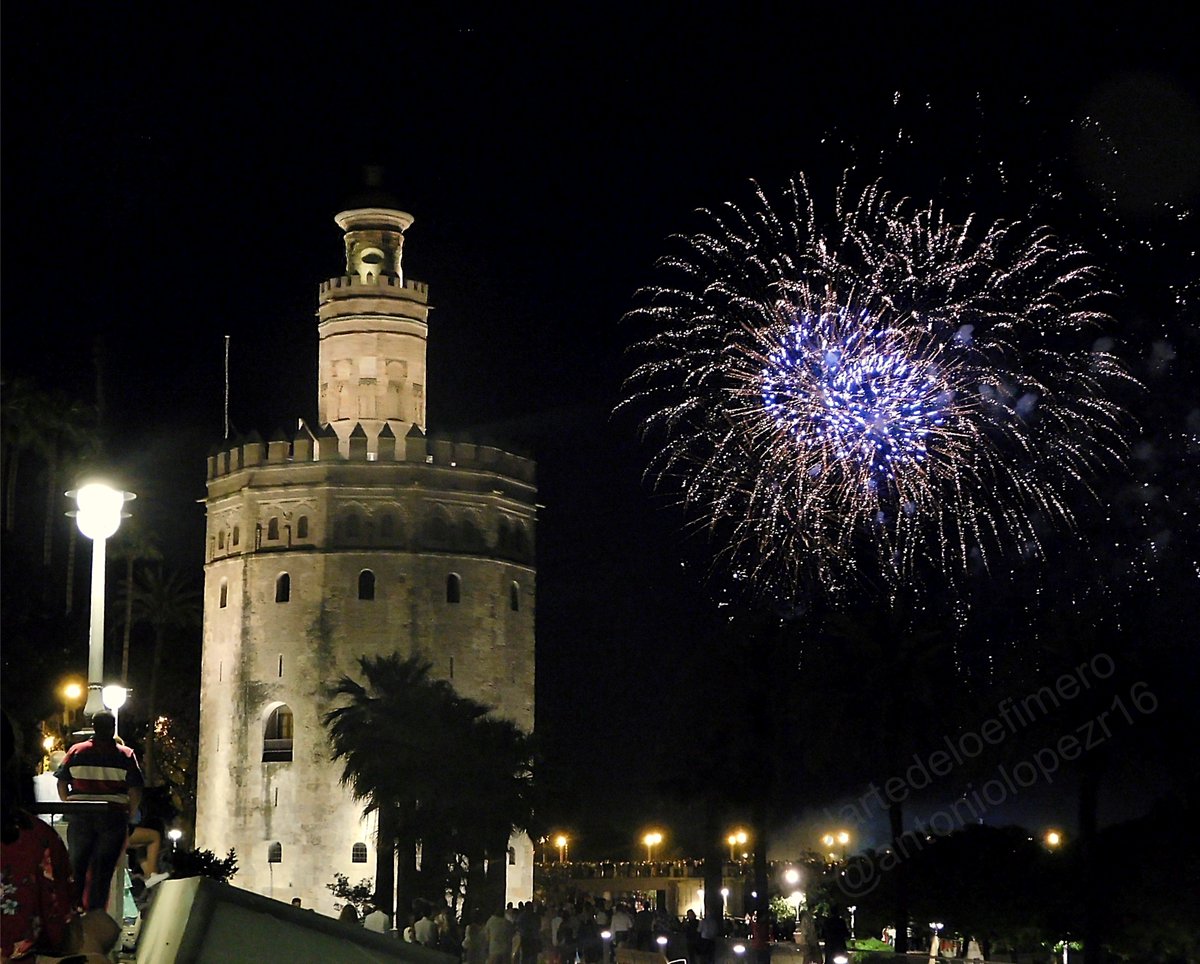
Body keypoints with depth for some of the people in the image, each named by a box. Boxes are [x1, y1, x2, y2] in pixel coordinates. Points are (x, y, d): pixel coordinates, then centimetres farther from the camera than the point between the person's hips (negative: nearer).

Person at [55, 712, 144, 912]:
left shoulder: (76, 751, 3)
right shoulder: (126, 755, -1)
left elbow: (62, 784, 3)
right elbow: (135, 792, -6)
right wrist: (128, 814, 7)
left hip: (81, 818, 1)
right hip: (113, 818, -1)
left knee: (76, 865, 12)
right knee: (103, 868, 3)